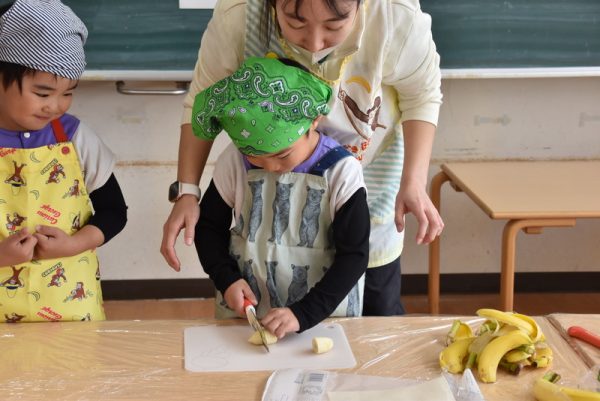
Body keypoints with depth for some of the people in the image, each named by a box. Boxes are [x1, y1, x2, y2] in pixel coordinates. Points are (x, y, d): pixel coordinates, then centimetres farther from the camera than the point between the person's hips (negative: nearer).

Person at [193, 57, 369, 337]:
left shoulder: (341, 173, -11)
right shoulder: (234, 162, -5)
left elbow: (354, 255, -9)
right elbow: (209, 225, 9)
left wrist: (304, 313, -18)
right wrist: (227, 278, -7)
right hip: (241, 315, 2)